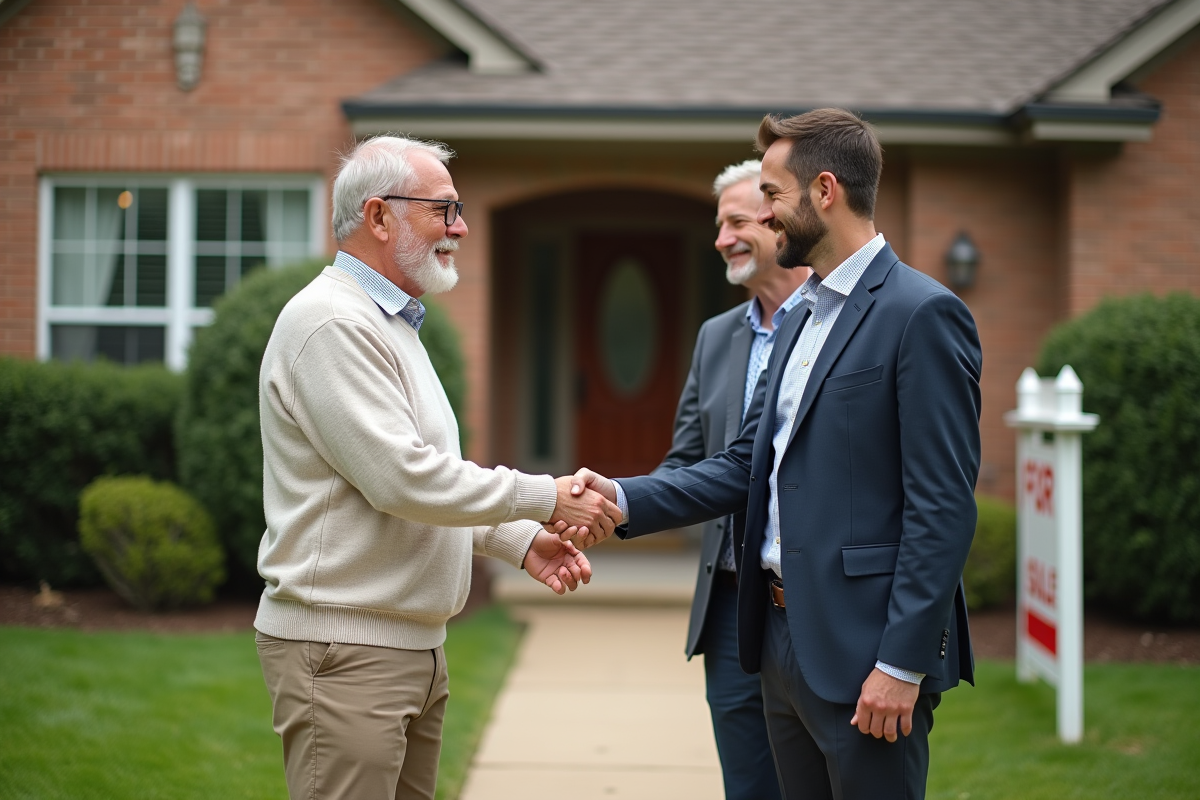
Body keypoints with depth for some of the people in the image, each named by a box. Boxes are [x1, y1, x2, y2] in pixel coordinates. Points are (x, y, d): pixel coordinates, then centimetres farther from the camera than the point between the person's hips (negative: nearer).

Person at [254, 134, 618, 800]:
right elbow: (403, 478, -21)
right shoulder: (332, 323, -15)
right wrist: (544, 499, -13)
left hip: (415, 645, 10)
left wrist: (520, 541, 8)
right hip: (344, 651, -10)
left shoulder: (390, 323, 19)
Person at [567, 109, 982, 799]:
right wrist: (625, 499, 1)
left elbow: (943, 507, -17)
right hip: (783, 638, 9)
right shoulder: (802, 320, 16)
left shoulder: (923, 314, -13)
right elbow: (747, 466, 14)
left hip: (864, 653, -9)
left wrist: (902, 665, -20)